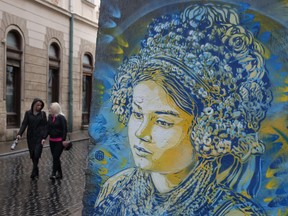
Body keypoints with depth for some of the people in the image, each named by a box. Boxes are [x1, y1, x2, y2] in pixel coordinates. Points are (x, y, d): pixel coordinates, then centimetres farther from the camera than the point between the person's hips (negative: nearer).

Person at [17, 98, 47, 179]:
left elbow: (45, 125, 1)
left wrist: (44, 136, -10)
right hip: (30, 137, 2)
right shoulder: (28, 113, 4)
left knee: (37, 154, -11)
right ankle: (36, 171, 21)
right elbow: (24, 124, -3)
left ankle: (34, 172, -6)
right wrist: (19, 134, -17)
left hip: (39, 137, -2)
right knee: (32, 155, 6)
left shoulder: (43, 114, 3)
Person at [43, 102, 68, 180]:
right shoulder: (50, 117, 8)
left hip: (59, 141, -7)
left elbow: (64, 130, -11)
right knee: (55, 157, 10)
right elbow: (48, 128, 9)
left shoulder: (61, 117, -10)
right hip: (52, 140, 7)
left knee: (56, 157, -8)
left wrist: (63, 140, -16)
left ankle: (54, 174, -3)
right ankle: (59, 174, 20)